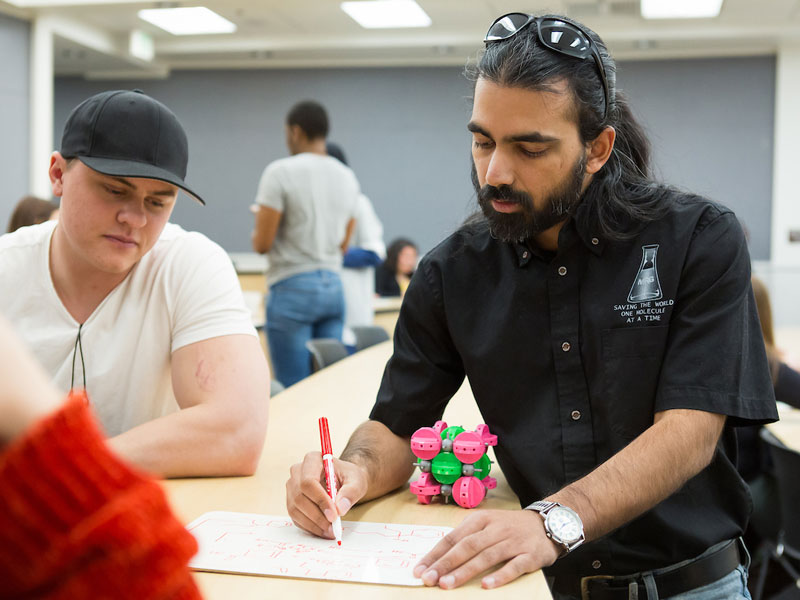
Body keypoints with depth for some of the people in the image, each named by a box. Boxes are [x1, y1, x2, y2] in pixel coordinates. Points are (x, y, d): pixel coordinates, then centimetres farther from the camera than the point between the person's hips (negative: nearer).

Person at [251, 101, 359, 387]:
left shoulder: (280, 172, -9)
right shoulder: (348, 177, 10)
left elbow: (262, 244, -10)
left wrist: (257, 230, 11)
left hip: (292, 288, -6)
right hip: (333, 287, 6)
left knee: (293, 388, -3)